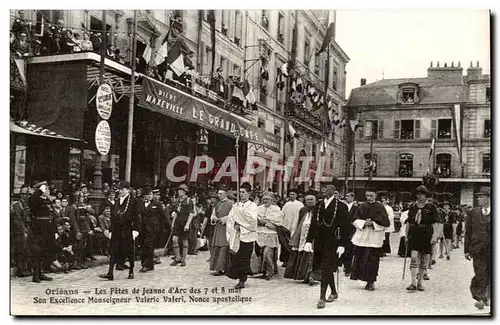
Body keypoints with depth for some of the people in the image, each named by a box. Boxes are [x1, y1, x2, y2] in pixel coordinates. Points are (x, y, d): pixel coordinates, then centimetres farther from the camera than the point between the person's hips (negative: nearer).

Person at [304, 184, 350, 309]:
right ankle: (333, 293, 33)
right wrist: (309, 241, 2)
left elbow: (345, 227, -8)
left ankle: (322, 298, 0)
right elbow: (313, 224, 9)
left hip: (332, 243, -5)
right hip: (319, 242, 5)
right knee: (327, 269, 15)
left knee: (326, 270, -8)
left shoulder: (341, 206, -7)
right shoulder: (319, 205, 9)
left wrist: (342, 245, -13)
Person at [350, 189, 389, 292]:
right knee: (359, 258, 0)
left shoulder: (380, 208, 1)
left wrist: (373, 223, -13)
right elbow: (355, 220, 6)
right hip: (361, 236, 3)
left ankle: (371, 282, 6)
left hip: (375, 238, -3)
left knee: (372, 260, -3)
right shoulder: (362, 207, 10)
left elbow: (385, 223, -3)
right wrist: (364, 223, -11)